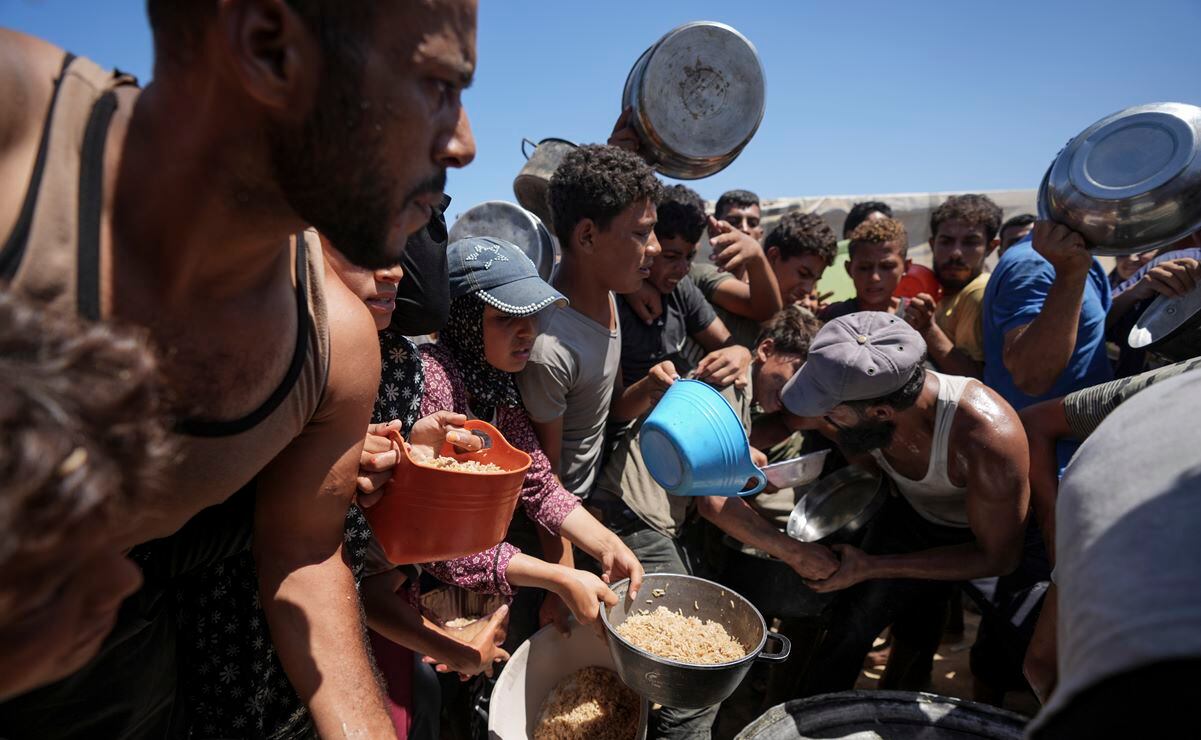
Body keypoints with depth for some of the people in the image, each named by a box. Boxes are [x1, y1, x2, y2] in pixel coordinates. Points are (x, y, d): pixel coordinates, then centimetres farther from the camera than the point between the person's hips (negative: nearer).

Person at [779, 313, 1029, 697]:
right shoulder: (859, 413, -28)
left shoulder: (988, 438, -41)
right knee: (848, 629, -2)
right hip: (913, 517, 3)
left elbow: (999, 558, -26)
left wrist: (872, 567, -27)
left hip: (990, 535, -2)